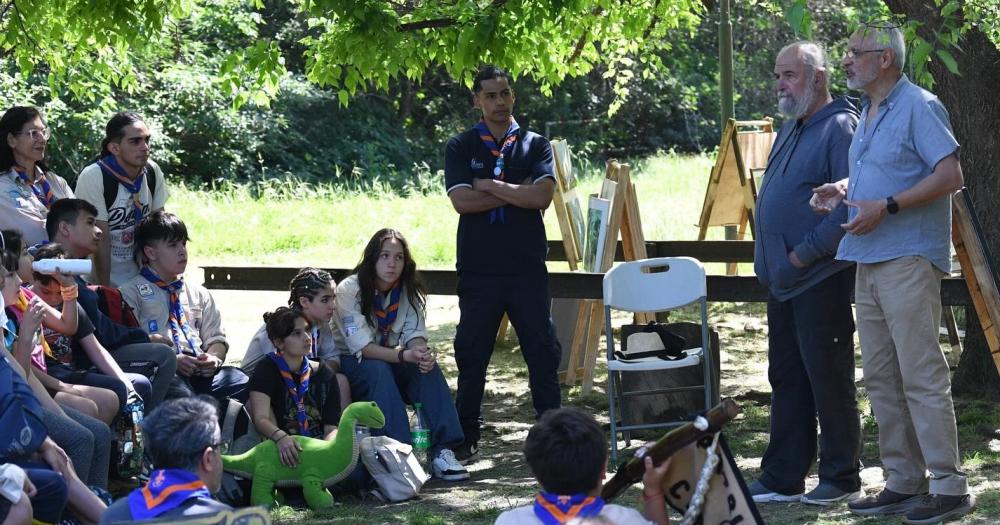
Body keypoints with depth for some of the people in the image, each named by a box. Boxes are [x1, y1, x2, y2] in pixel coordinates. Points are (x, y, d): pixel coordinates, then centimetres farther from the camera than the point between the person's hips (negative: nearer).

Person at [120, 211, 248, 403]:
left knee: (242, 383, -27)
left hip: (200, 371, 5)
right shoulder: (132, 292, 11)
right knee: (179, 392, -41)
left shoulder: (199, 294, 30)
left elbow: (216, 338, 24)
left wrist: (214, 358, 0)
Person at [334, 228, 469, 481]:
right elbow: (362, 346, -25)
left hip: (392, 360, 5)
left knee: (428, 366, -25)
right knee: (379, 370, -36)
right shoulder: (349, 290, -18)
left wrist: (423, 353, -33)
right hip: (352, 363, -4)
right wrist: (404, 355, -37)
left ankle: (441, 451, -34)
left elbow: (415, 334, -8)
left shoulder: (408, 291, -1)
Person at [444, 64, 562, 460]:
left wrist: (489, 185, -9)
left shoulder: (535, 145, 7)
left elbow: (542, 196, -10)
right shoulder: (460, 148, 5)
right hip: (478, 269, 0)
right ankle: (465, 437, 14)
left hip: (527, 267, 0)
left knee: (543, 352, 1)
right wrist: (517, 192, -8)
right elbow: (461, 201, -10)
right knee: (471, 354, 5)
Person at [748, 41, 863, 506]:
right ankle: (782, 479, 17)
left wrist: (806, 252, -18)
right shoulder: (791, 129, 17)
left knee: (829, 380, -2)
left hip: (820, 277, -9)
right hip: (782, 278, 9)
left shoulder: (840, 128, -13)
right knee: (786, 380, 12)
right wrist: (770, 258, 14)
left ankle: (842, 479, 8)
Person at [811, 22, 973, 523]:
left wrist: (885, 207, -20)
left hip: (909, 260, -9)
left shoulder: (919, 107, -9)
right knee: (881, 378, 9)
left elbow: (950, 175, -17)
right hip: (868, 260, 9)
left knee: (921, 374, -10)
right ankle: (903, 482, 15)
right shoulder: (869, 114, 18)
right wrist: (843, 189, 9)